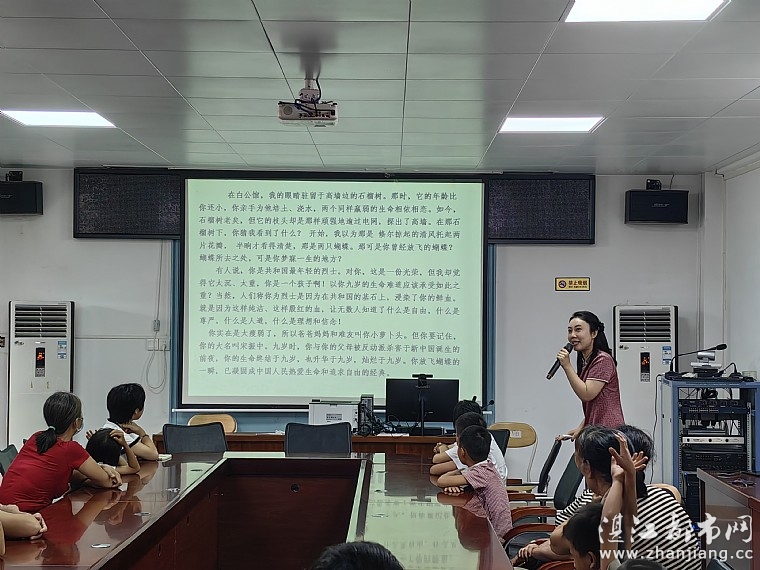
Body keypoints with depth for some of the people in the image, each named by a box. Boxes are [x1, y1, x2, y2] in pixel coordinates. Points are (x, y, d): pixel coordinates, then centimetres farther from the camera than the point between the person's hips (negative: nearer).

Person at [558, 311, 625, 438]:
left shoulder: (603, 360, -11)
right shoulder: (585, 361, 18)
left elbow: (587, 394, -16)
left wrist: (567, 366, -17)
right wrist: (580, 428, 12)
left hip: (608, 429, -9)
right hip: (594, 430, 9)